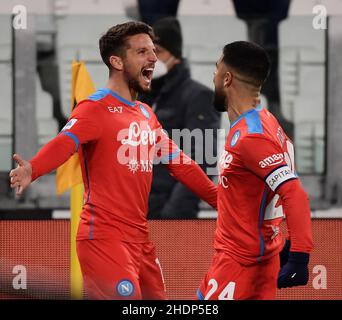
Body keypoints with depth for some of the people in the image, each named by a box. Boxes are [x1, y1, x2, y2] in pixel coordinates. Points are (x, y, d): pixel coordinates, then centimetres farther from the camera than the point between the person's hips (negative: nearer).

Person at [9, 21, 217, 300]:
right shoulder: (96, 108, -10)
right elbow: (63, 144, -26)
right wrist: (31, 170, -46)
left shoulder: (146, 114, 17)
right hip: (104, 238, -9)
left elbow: (178, 162, 25)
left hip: (140, 238, 9)